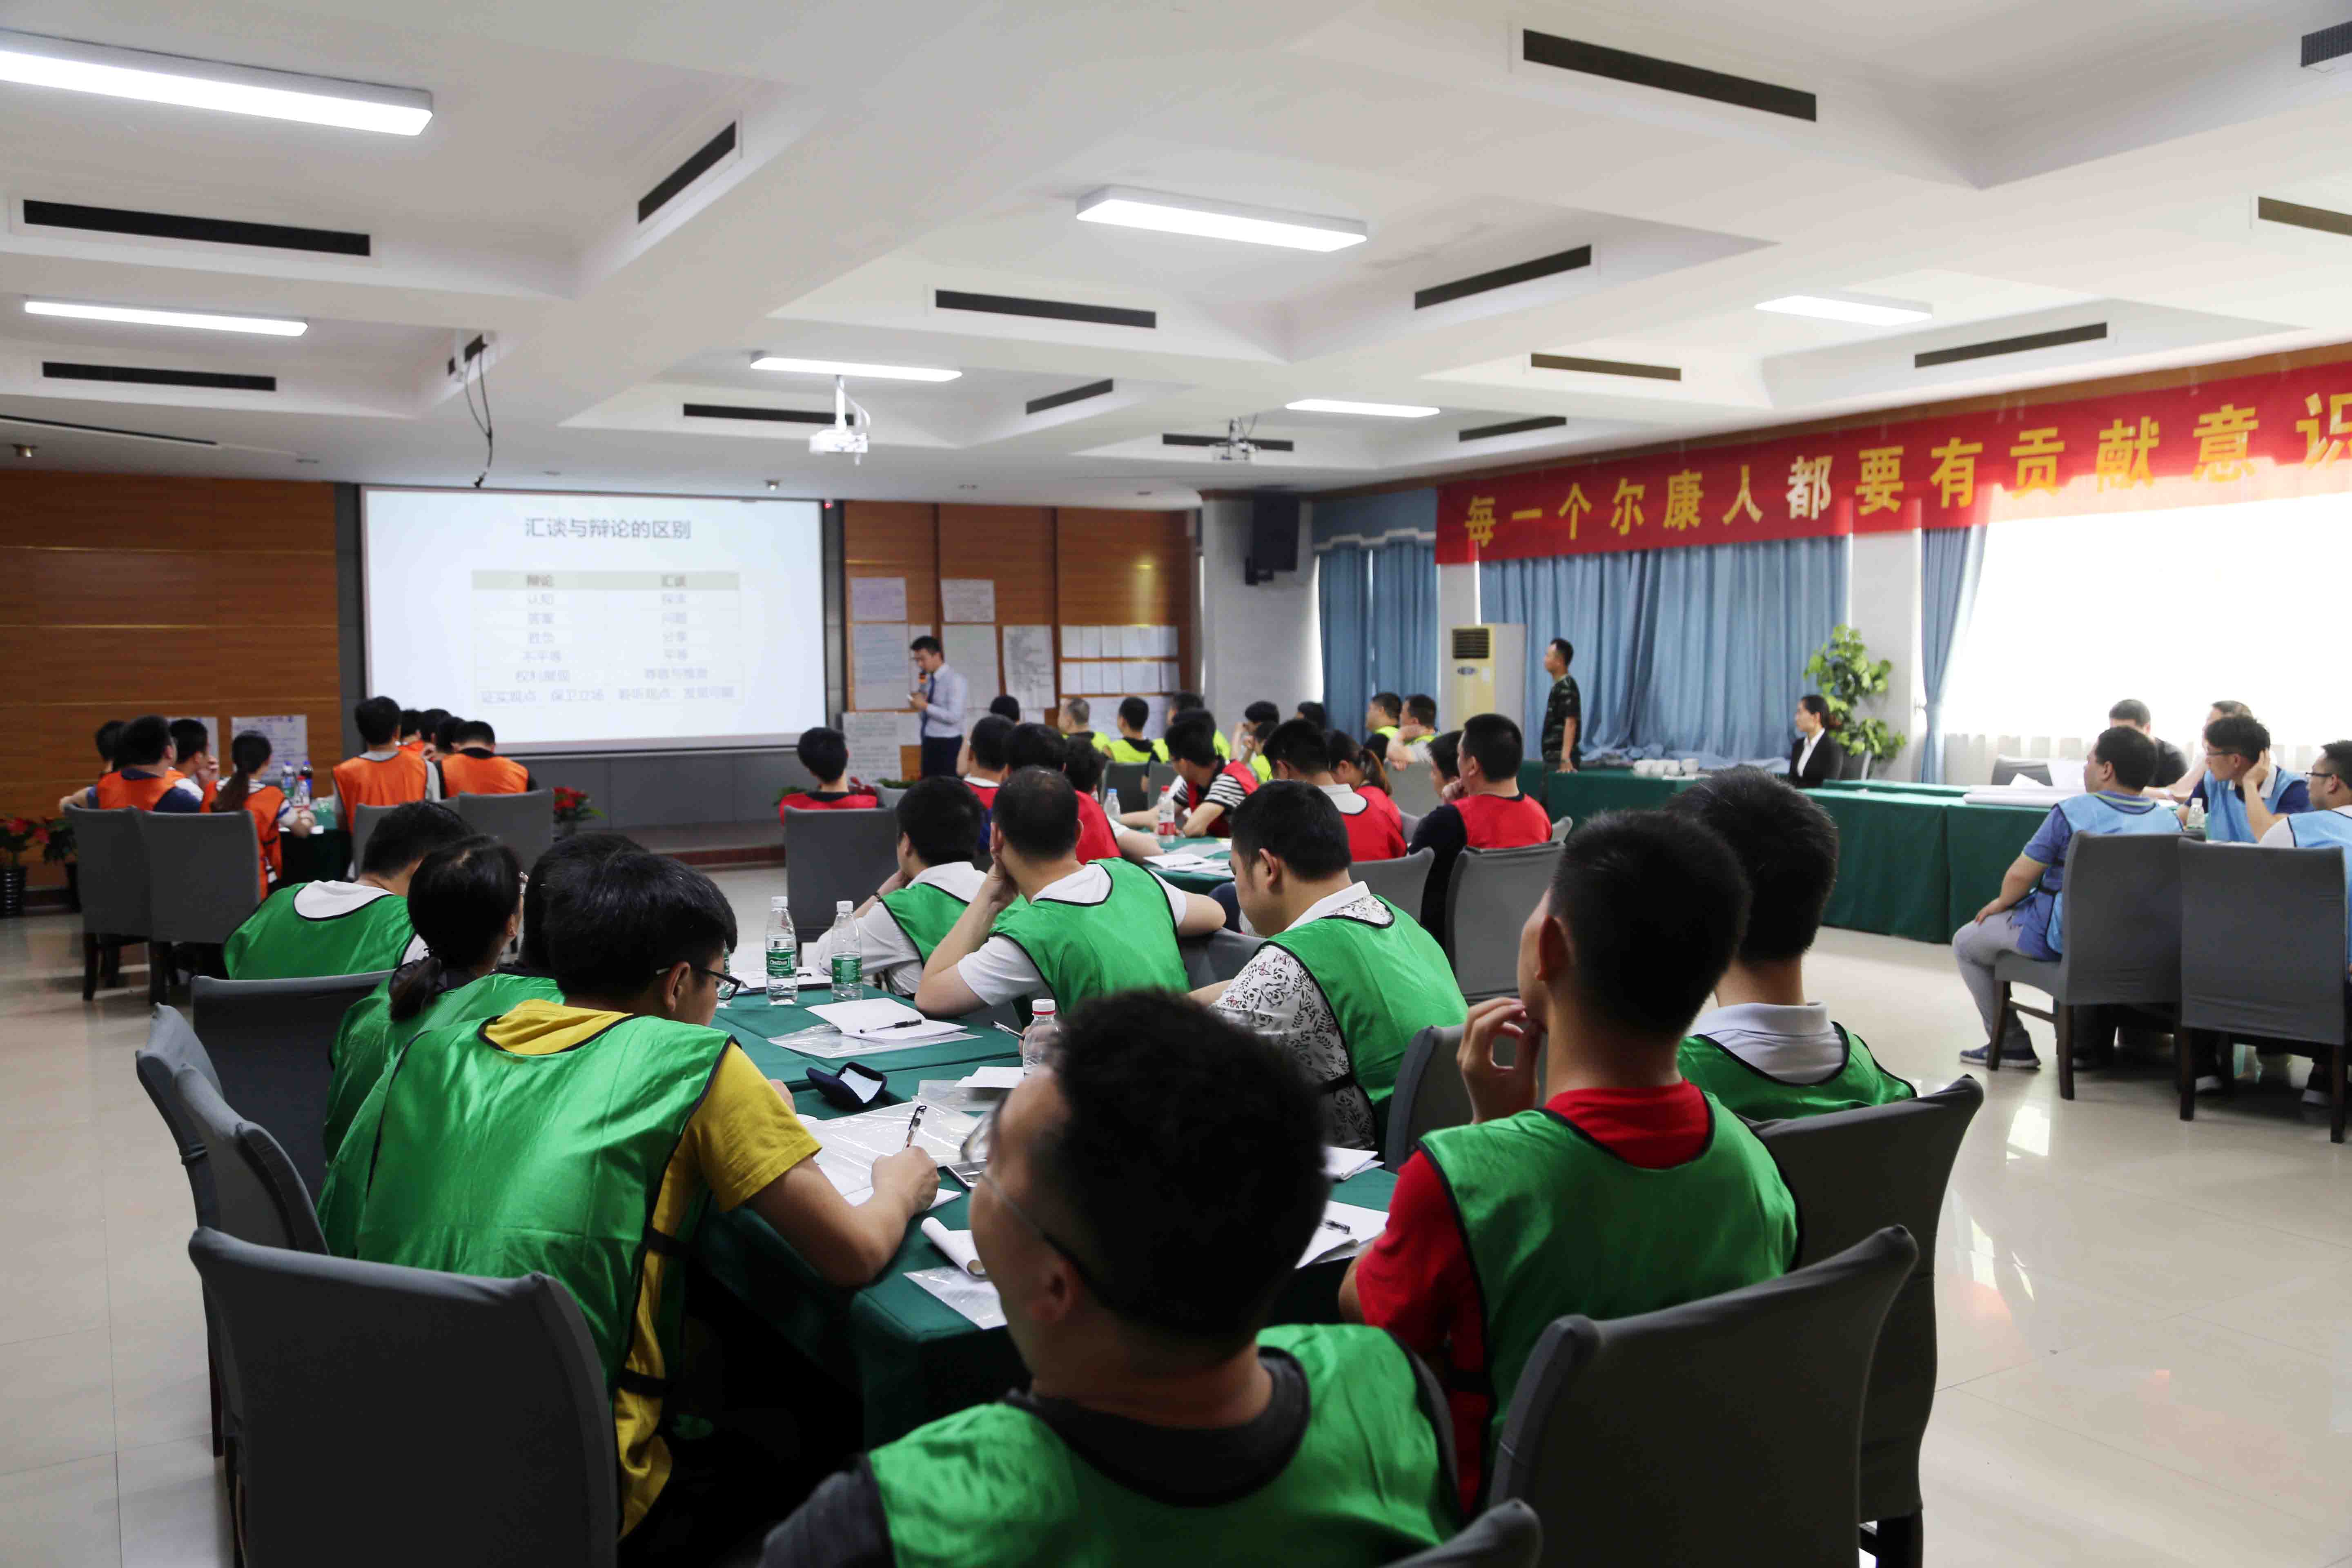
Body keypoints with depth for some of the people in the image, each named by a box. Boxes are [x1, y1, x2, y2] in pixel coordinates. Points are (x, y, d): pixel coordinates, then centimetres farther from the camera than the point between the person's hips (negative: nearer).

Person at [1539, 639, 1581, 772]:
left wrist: (1565, 758, -29)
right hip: (1553, 754, 10)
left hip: (1560, 756, -10)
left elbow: (1571, 723, -23)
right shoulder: (1558, 686, 15)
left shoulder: (1566, 687, -15)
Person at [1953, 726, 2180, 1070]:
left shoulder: (2072, 812, -18)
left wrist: (2002, 902, 7)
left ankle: (2013, 1046, 16)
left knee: (1965, 943, 14)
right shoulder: (2168, 820, -3)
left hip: (2066, 938, -6)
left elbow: (2020, 876, -14)